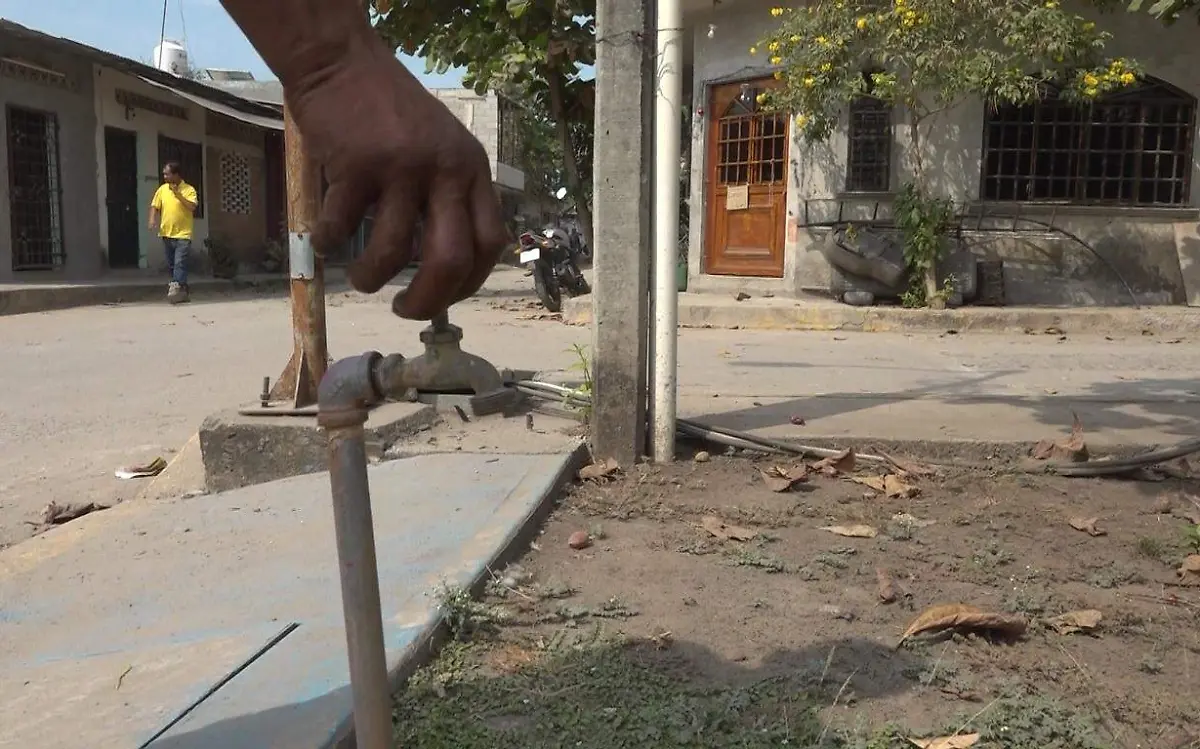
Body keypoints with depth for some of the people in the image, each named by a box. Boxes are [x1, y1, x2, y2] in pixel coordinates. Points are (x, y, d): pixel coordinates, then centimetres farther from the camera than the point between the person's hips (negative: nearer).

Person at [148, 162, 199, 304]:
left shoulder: (189, 190, -4)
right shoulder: (162, 189, 10)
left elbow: (192, 207, -16)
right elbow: (155, 206, 11)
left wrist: (178, 194, -20)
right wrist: (153, 219, -6)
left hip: (183, 234, -6)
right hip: (166, 233, 6)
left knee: (180, 263, -16)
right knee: (171, 265, 10)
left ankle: (176, 288, -20)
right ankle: (182, 290, 19)